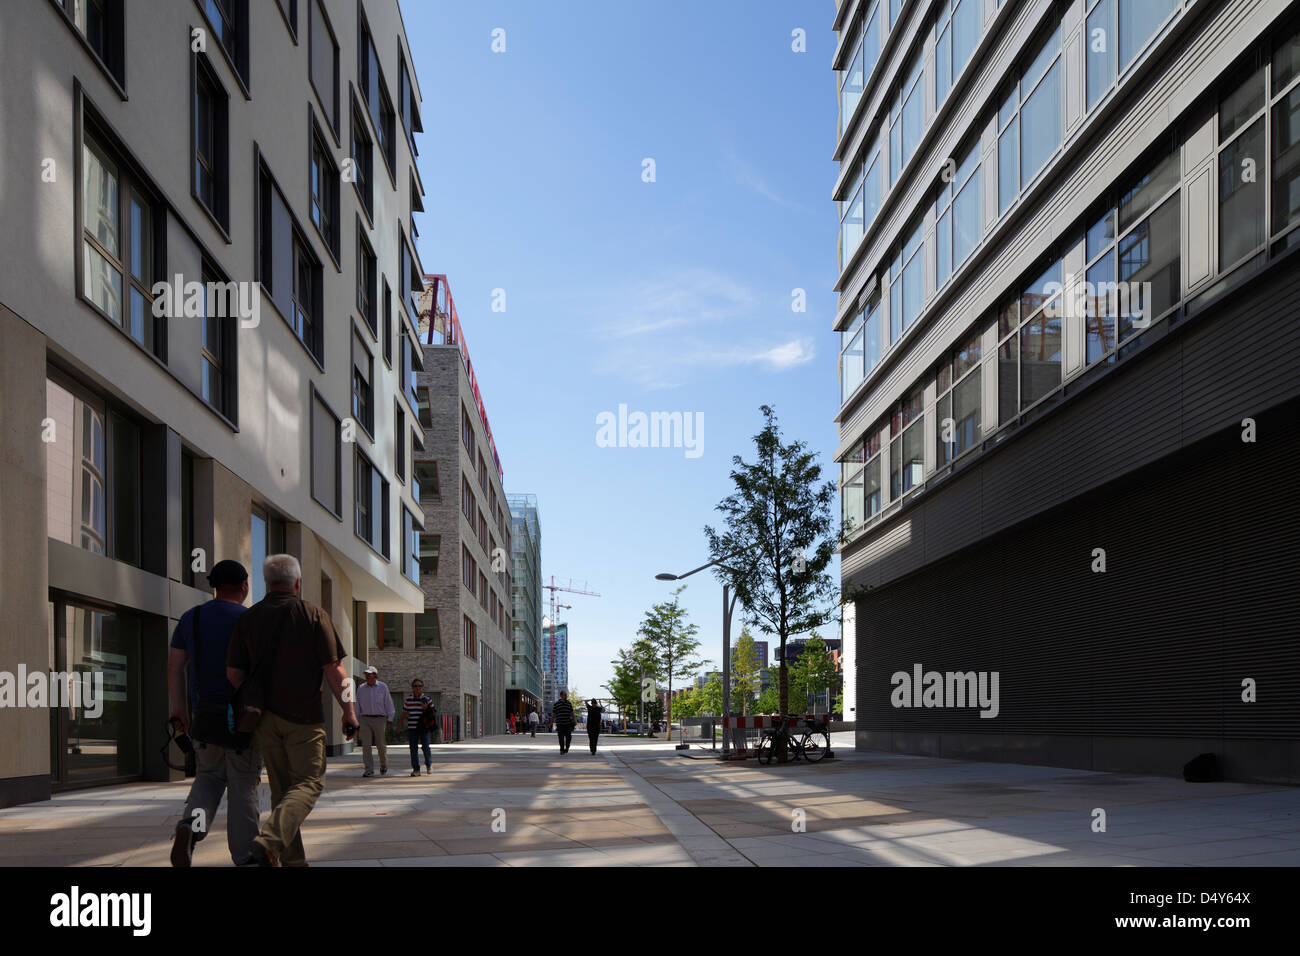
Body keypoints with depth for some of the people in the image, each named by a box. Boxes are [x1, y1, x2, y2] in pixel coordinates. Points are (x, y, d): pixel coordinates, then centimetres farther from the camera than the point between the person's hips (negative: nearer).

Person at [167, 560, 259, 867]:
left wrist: (179, 710, 10)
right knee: (243, 787, 5)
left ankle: (190, 826, -9)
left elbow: (174, 667, 4)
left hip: (205, 715, 4)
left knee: (209, 777, 19)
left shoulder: (191, 618, 6)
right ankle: (244, 858, 9)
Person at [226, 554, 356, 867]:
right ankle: (270, 840, -22)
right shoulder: (313, 615, -5)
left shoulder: (247, 618, 6)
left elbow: (233, 673, 4)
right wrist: (348, 710, 0)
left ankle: (293, 859, 15)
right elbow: (334, 670, -8)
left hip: (265, 717, 4)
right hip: (304, 715, -4)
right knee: (308, 782, 0)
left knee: (281, 788, 13)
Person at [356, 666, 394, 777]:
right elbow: (358, 705, 13)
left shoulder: (383, 687, 3)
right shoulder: (361, 688, 9)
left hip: (379, 719, -2)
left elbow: (388, 704, 3)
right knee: (366, 745, -8)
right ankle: (369, 769, -6)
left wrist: (390, 719, -2)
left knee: (381, 745, 3)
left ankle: (384, 766, 27)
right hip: (365, 719, 2)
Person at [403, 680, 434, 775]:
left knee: (426, 748, -6)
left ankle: (429, 764, 21)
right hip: (412, 728, 2)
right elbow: (404, 713, 17)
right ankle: (416, 770, 9)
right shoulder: (408, 700, 7)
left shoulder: (426, 699, 1)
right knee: (413, 749, 2)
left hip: (424, 728, -2)